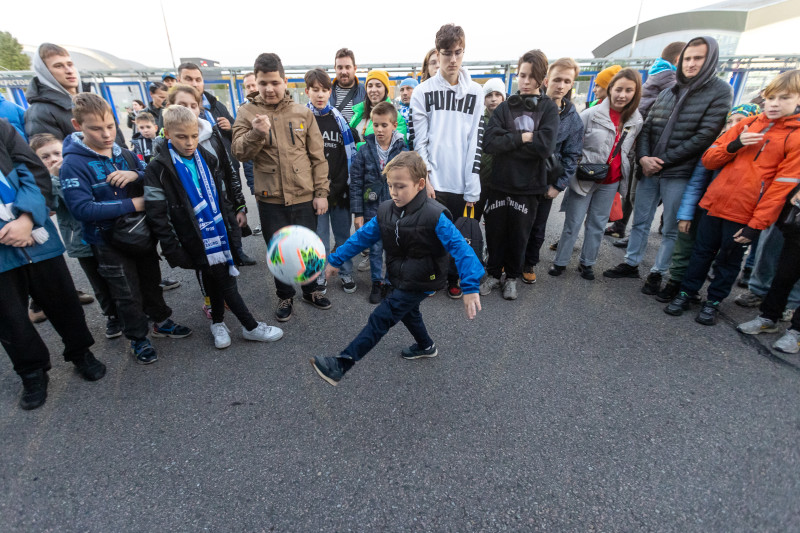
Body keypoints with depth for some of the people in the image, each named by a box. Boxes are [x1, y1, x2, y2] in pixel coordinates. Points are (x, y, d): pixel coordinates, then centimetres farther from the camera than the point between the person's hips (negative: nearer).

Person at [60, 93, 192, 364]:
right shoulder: (74, 164, -17)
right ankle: (138, 339, 26)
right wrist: (131, 205, -26)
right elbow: (81, 208, -25)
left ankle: (161, 321, 40)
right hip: (109, 241, -5)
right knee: (128, 295, 7)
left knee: (151, 281, 20)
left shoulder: (124, 154, 1)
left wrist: (136, 175, -19)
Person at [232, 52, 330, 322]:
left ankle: (310, 290, 35)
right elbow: (239, 152, -7)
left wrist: (321, 192, -1)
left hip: (304, 196, 1)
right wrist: (256, 133, -25)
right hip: (270, 199, 0)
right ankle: (285, 296, 31)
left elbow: (318, 156, 3)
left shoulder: (303, 112, 3)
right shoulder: (247, 112, 2)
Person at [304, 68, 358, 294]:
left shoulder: (339, 118, 7)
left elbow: (351, 152, 10)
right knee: (319, 235, 7)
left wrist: (350, 182, 5)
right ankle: (319, 275, 24)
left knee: (343, 233, 11)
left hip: (340, 189, 2)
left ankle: (346, 273, 26)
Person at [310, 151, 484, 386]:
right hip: (400, 279, 8)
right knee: (407, 311, 28)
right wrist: (335, 260, 0)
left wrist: (471, 288, -35)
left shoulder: (434, 216, -25)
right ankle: (425, 346, 56)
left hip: (420, 282, -8)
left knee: (381, 318, -11)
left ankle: (340, 366, -7)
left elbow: (460, 248, -28)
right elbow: (362, 237, 2)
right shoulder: (386, 211, -5)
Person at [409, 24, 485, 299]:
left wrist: (472, 187, -3)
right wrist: (425, 178, -10)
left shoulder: (475, 92, 8)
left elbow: (476, 140, 3)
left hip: (460, 182, 2)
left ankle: (452, 278, 29)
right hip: (432, 181, -1)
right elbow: (418, 139, -1)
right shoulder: (423, 92, 3)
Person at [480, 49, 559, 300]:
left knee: (519, 234, 8)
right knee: (495, 231, 6)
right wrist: (522, 138, -15)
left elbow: (545, 146, -15)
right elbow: (489, 142, -11)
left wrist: (507, 140, -11)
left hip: (529, 185, -1)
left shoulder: (549, 108, 2)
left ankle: (512, 276, 28)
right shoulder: (505, 107, 5)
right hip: (500, 182, 1)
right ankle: (494, 274, 27)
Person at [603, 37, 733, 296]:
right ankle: (631, 264, 26)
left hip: (679, 174, -4)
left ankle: (657, 273, 18)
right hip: (649, 170, 5)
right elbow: (647, 128, 9)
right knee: (640, 221, 12)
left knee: (671, 229, 5)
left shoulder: (720, 91, -4)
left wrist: (663, 161, -14)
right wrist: (643, 157, -10)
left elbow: (705, 136, -12)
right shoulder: (667, 93, 11)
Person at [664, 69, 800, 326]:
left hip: (744, 214, -3)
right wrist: (734, 145, -14)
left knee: (729, 259, 10)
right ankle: (686, 293, 25)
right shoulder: (748, 124, 7)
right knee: (702, 251, 12)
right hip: (715, 203, 3)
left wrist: (756, 225, -14)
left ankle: (713, 302, 25)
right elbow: (708, 159, 5)